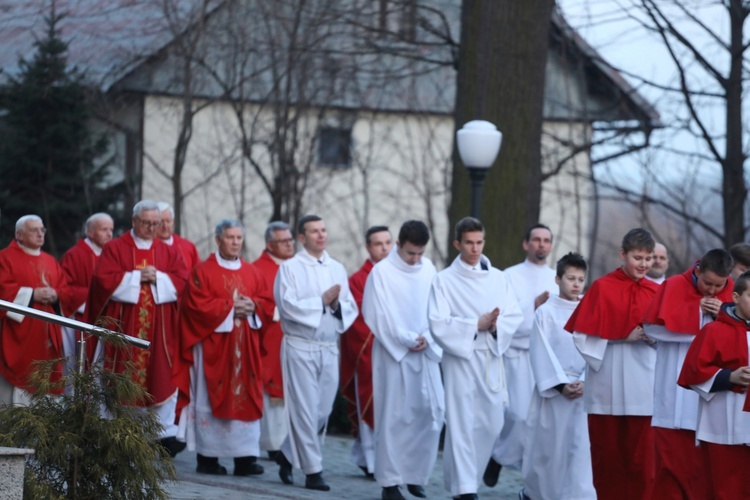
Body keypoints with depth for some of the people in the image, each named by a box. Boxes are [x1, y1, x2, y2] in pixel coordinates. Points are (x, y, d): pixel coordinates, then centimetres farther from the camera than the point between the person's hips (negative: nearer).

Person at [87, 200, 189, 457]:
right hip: (123, 327, -2)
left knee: (163, 378, -3)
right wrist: (137, 277, -13)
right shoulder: (115, 248, 3)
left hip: (158, 329, 2)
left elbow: (181, 280, 2)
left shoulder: (168, 252, 12)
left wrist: (157, 278, -13)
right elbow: (104, 280, -10)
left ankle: (167, 433, 0)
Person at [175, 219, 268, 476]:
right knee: (212, 399, -3)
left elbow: (264, 301, 12)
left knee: (246, 398, -1)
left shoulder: (251, 272, 13)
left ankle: (244, 458, -2)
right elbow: (197, 305, -11)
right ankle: (207, 459, 2)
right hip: (213, 346, -4)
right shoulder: (203, 271, -3)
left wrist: (251, 306, -9)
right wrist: (230, 307, -15)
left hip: (244, 348, 5)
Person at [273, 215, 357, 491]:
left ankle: (289, 454, 26)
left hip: (330, 348, 5)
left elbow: (351, 308, 9)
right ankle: (312, 471, 0)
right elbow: (288, 306, -12)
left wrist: (337, 305, -11)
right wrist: (322, 300, -12)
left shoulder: (337, 269, 12)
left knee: (323, 410, 6)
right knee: (306, 410, -4)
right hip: (300, 347, -5)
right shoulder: (290, 268, -2)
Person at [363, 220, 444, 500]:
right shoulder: (382, 272, -7)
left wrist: (428, 338, -11)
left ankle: (416, 474, 13)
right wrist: (408, 340, -11)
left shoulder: (428, 269, 6)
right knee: (394, 416, -3)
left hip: (425, 353, 4)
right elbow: (379, 316, -9)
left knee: (432, 411, 0)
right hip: (393, 353, -4)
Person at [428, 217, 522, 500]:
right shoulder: (444, 280, -1)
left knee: (490, 425, 5)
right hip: (460, 359, -4)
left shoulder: (498, 278, 10)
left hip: (491, 360, 4)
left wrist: (495, 326, -15)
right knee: (462, 425, -7)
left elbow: (515, 317, 5)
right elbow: (438, 325, -9)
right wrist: (476, 325, -15)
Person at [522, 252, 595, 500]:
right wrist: (561, 385, -13)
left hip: (583, 391, 2)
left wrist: (584, 382, -11)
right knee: (547, 444, 5)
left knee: (581, 446, -6)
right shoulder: (545, 312, -1)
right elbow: (541, 352, -5)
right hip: (551, 389, -2)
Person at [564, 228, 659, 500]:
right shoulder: (602, 288, -2)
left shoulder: (655, 292, 8)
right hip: (607, 383, -2)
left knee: (641, 455, 0)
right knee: (608, 454, 4)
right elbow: (584, 335, -6)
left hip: (643, 383, 2)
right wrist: (624, 337, -13)